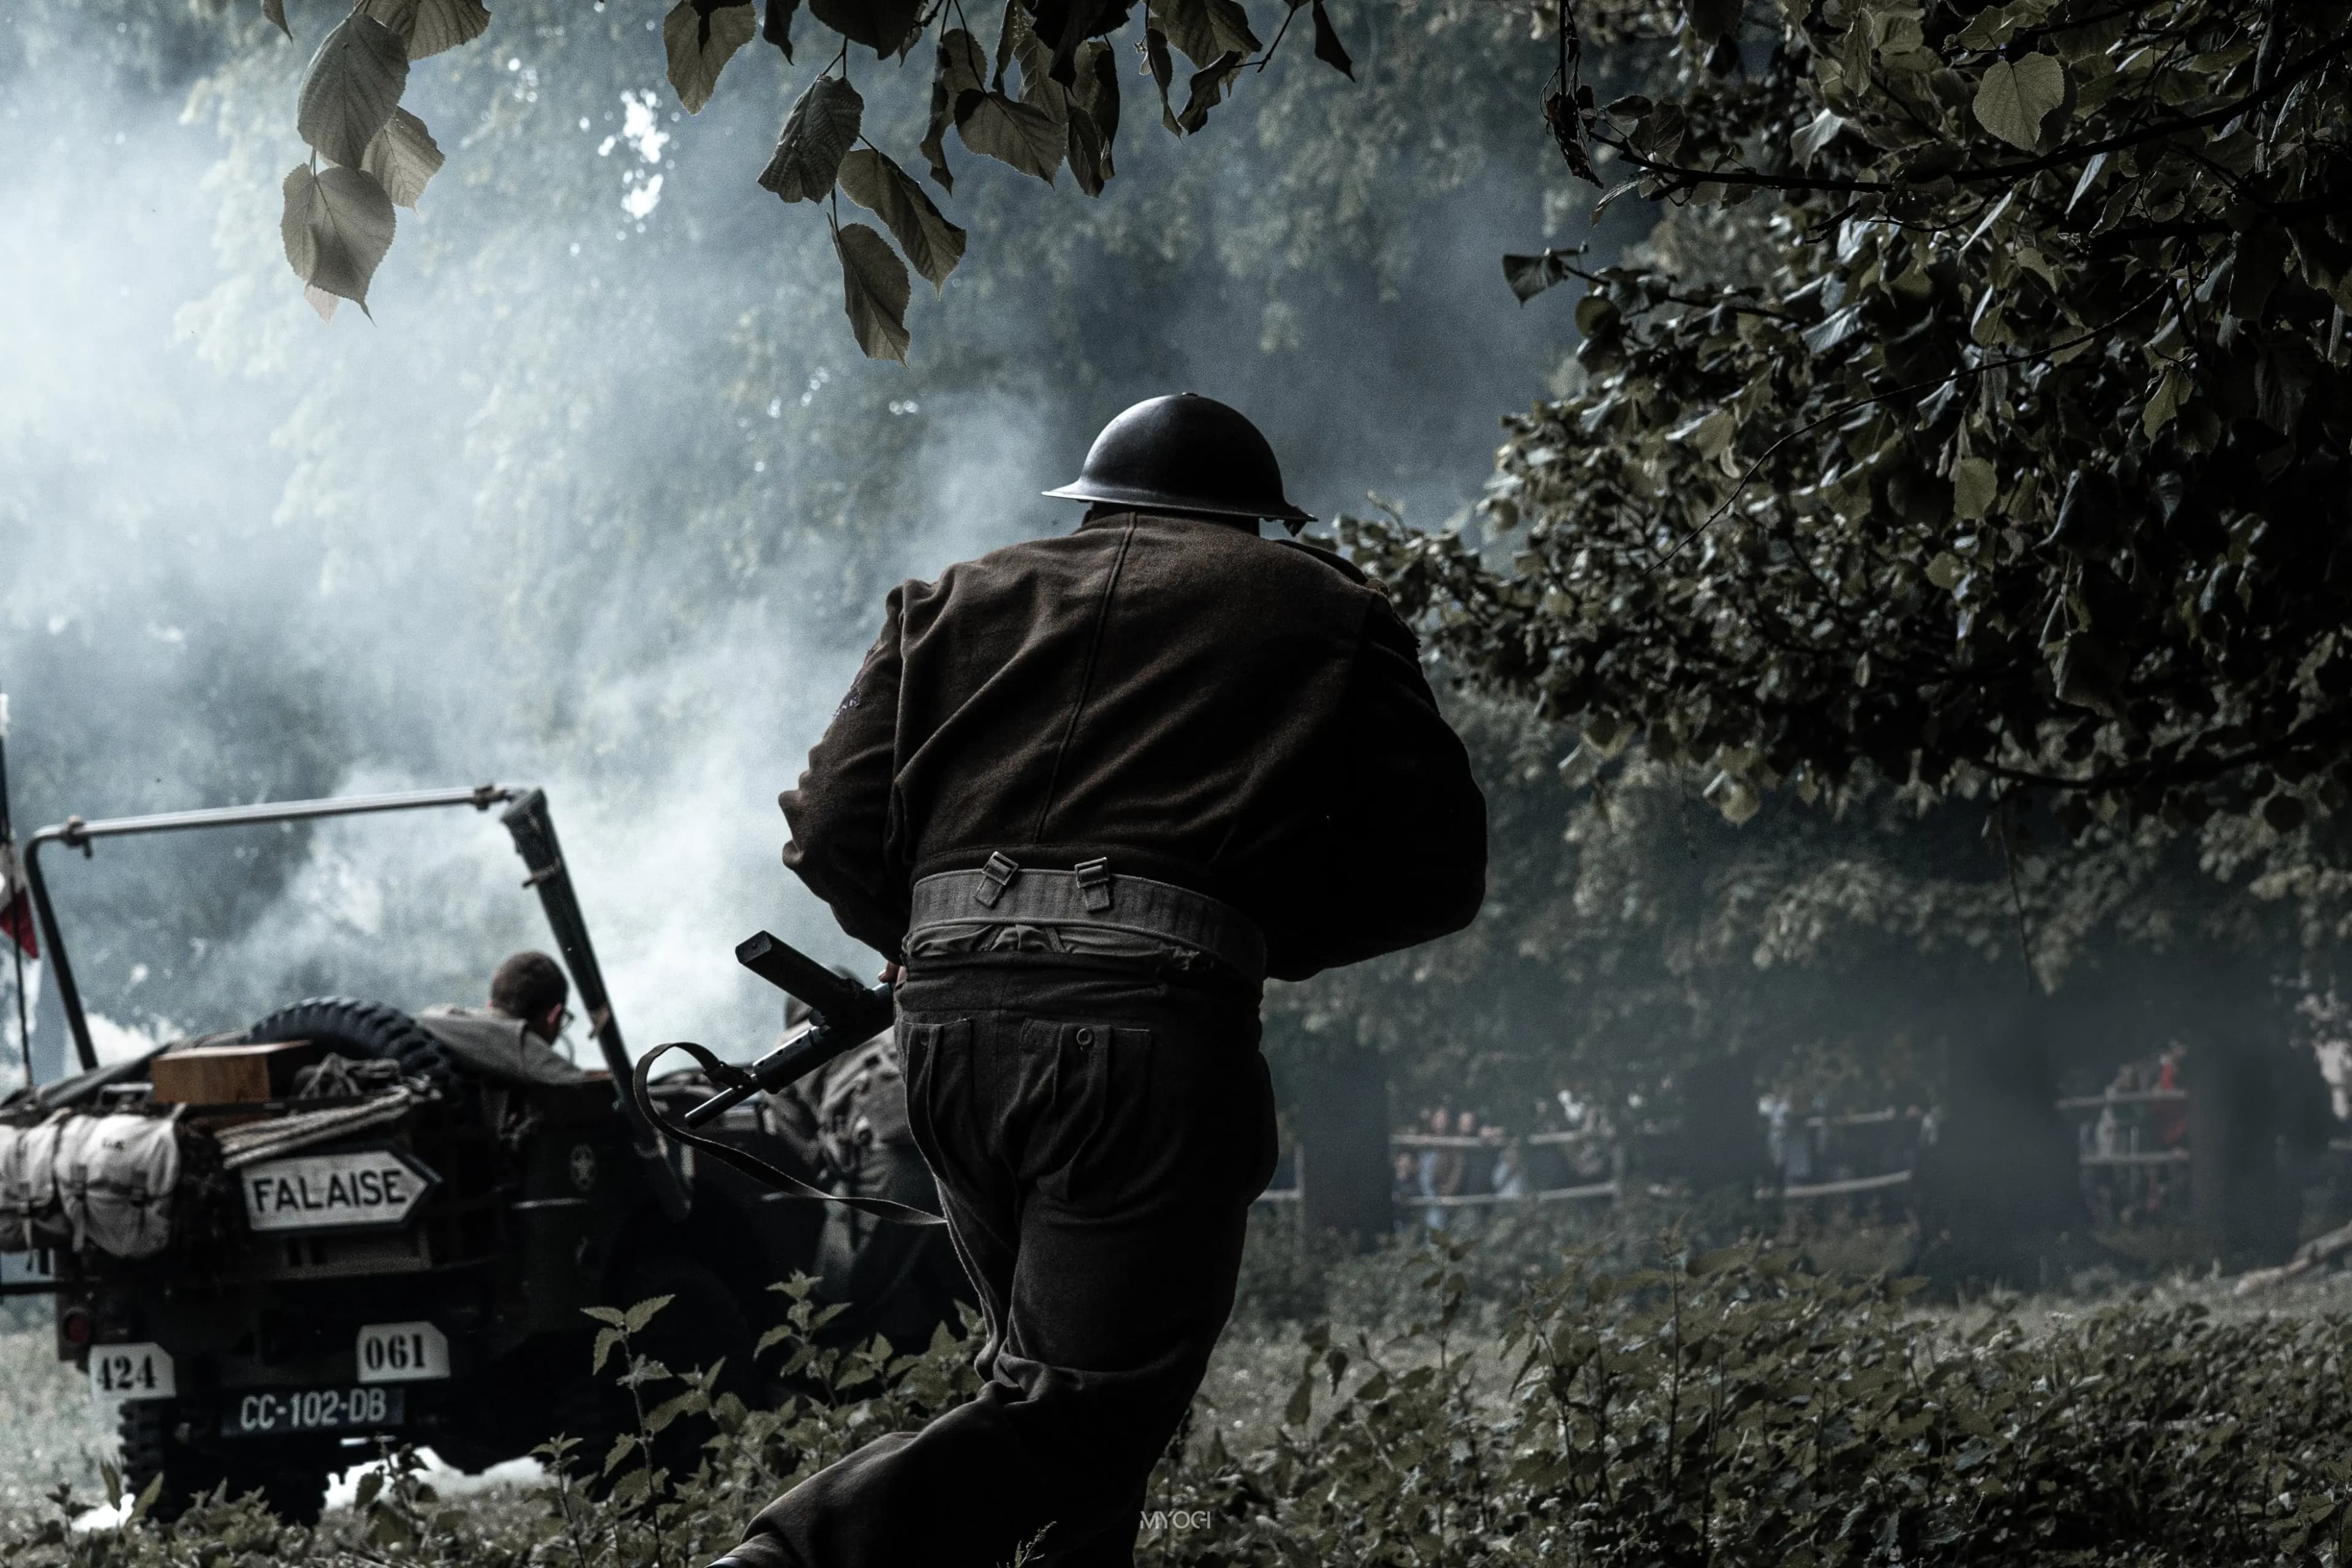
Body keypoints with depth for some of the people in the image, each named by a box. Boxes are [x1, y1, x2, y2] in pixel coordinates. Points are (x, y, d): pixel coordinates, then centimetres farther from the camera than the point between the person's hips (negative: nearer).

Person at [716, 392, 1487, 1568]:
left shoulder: (959, 601, 24)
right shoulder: (1316, 609, 18)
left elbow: (832, 831, 13)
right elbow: (1434, 868, 14)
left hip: (950, 1025, 5)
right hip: (1156, 1020, -4)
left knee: (1059, 1371, 22)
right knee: (1081, 1415, -6)